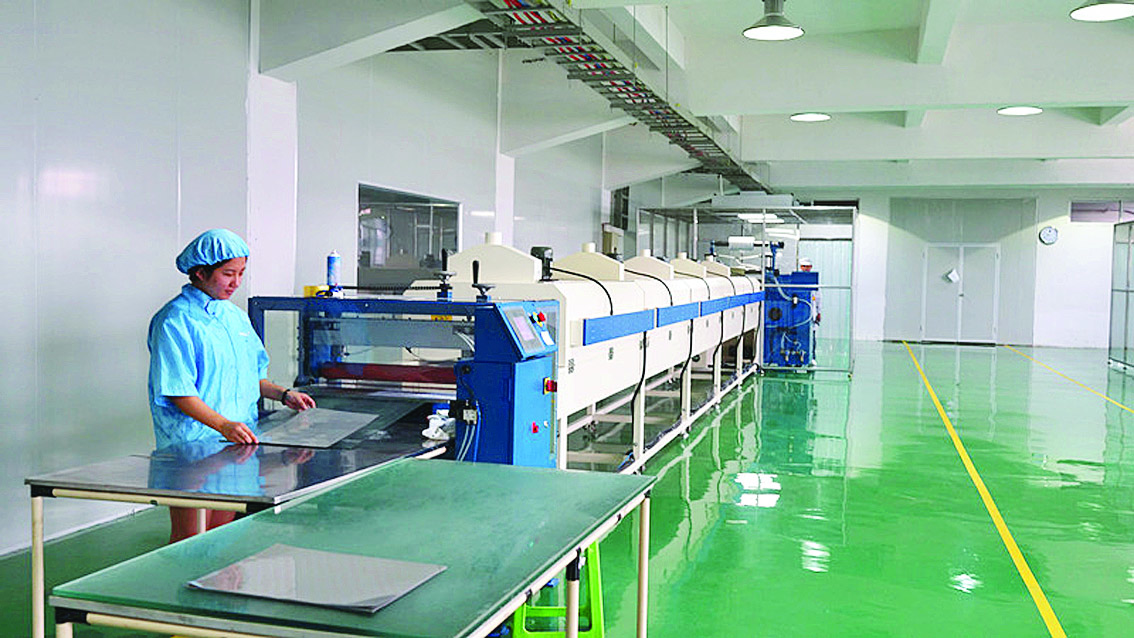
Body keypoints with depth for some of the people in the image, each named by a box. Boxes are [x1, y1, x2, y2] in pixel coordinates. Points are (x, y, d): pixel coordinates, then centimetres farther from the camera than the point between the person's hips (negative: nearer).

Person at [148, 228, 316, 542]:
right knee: (189, 540, -3)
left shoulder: (235, 315, 14)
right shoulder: (175, 321, -11)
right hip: (191, 446, -7)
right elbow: (178, 393, -17)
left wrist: (283, 394, 7)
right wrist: (224, 425, -27)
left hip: (236, 445, 7)